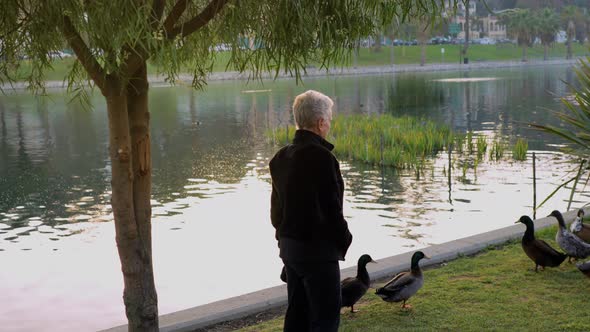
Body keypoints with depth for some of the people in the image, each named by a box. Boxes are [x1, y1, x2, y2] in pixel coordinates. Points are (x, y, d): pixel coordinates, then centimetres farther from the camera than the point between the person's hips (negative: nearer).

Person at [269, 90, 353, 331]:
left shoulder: (281, 157, 7)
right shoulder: (321, 157, -19)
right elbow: (331, 208, -19)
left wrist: (284, 235, 19)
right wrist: (343, 240, -5)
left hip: (288, 246, 8)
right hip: (317, 249, -8)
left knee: (297, 312, 17)